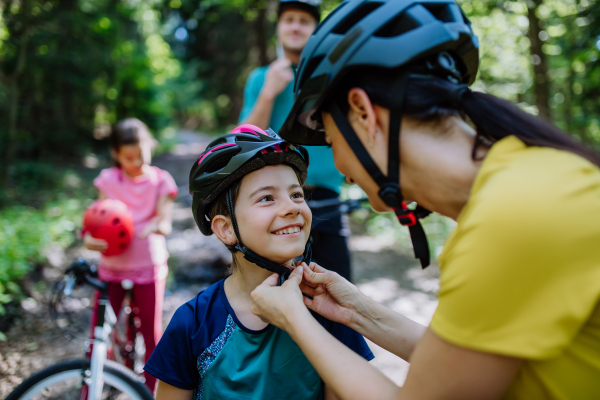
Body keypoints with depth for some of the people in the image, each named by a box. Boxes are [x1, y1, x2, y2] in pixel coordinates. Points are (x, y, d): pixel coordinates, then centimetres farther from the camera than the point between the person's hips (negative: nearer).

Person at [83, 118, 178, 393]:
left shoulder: (160, 180, -2)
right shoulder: (108, 179, 3)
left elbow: (165, 221, -10)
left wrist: (157, 226, -34)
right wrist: (90, 238, -24)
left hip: (148, 266, -1)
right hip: (112, 265, 1)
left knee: (151, 331, 8)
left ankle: (150, 389, 28)